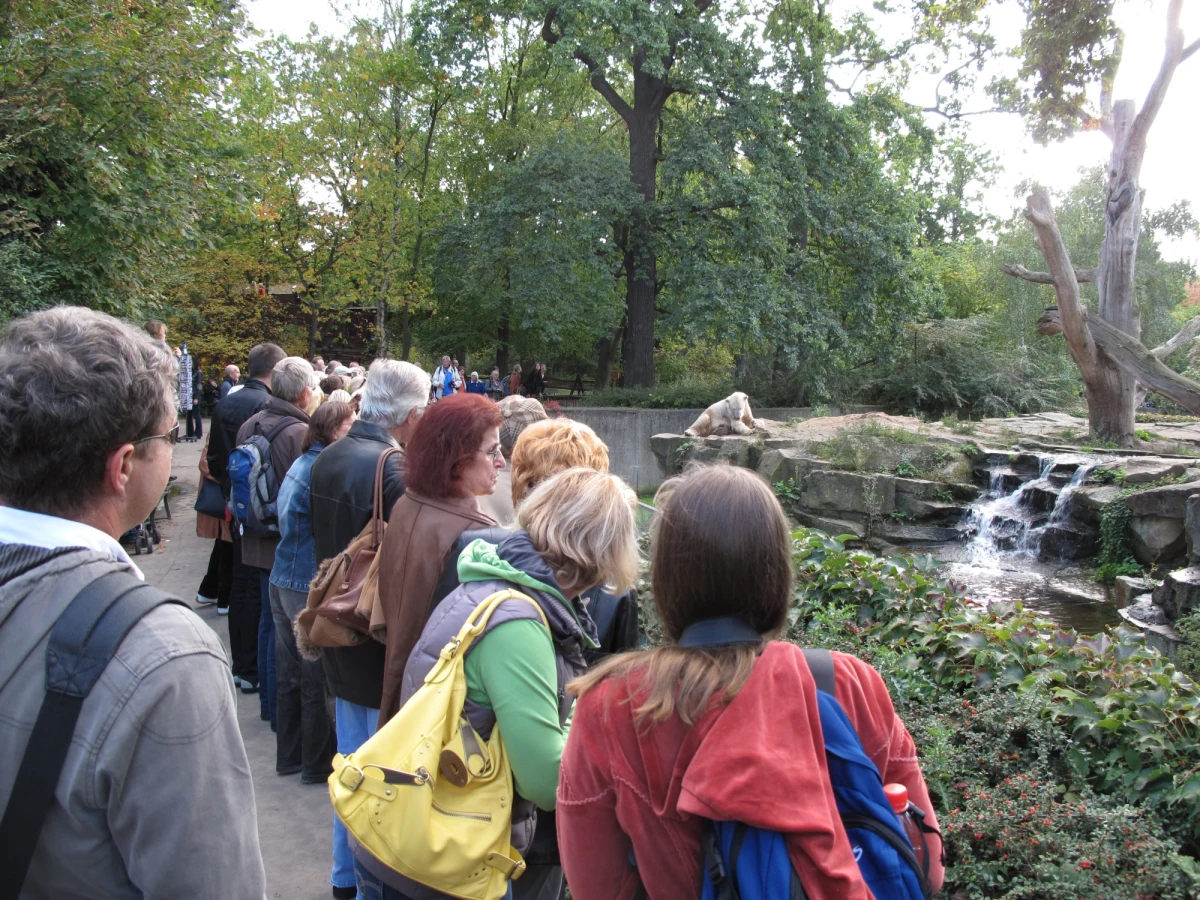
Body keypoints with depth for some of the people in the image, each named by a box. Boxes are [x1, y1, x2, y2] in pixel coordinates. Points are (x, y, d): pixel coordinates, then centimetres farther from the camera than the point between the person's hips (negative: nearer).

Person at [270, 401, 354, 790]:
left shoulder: (300, 465, 9)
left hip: (283, 580, 9)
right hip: (310, 587, -9)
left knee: (289, 672, 18)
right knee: (317, 678, 4)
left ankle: (290, 755, 31)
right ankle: (319, 763, 17)